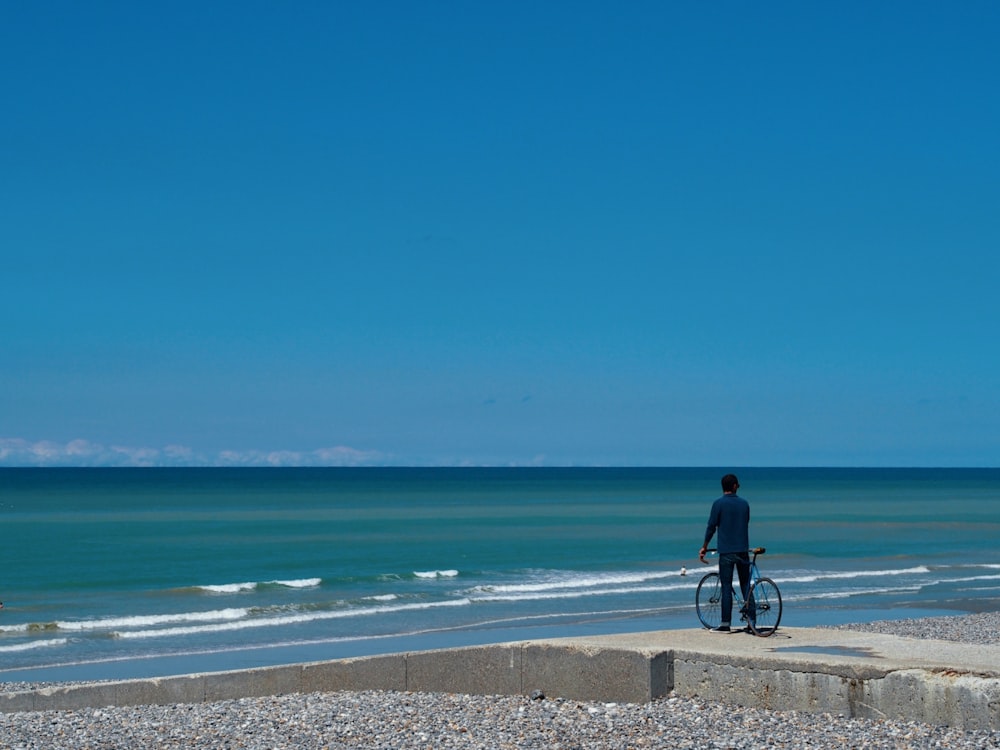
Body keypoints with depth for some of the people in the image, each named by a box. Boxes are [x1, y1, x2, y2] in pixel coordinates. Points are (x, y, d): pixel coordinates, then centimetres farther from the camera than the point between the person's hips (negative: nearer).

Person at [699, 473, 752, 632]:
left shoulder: (719, 504, -7)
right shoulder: (744, 504, 7)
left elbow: (711, 527, -6)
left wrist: (704, 547, 6)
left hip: (726, 551, -4)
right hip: (743, 550, 4)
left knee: (726, 587, -2)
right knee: (745, 585, 11)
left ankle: (726, 624, -3)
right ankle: (751, 619, 11)